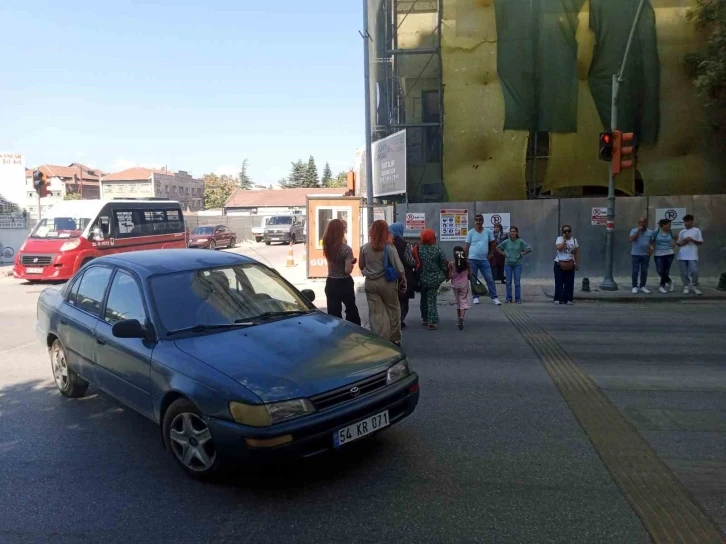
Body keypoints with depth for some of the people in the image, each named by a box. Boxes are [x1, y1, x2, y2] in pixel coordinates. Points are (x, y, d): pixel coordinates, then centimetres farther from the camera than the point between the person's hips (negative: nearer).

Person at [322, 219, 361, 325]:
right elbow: (348, 270, -21)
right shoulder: (346, 249, -19)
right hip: (344, 283, -4)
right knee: (351, 309, 18)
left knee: (333, 312, 9)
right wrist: (352, 262, -2)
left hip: (331, 283, 4)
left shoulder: (326, 246, -4)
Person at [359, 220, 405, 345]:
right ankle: (394, 339, 20)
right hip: (386, 282, -2)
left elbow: (361, 266, 8)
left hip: (370, 283, 2)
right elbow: (398, 267, -11)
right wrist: (404, 279, 2)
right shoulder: (389, 248, -11)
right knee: (393, 310, 13)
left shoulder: (365, 247, -3)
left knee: (376, 313, 5)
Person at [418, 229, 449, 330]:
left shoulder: (419, 249, -9)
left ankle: (424, 319, 27)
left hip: (422, 279, 2)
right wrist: (446, 275, 9)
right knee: (431, 299, 4)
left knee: (424, 298, 18)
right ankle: (432, 321, -5)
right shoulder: (438, 249, -11)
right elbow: (444, 265, -7)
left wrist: (417, 277, 9)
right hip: (435, 279, -1)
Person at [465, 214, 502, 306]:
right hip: (472, 259, -1)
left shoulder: (488, 232, 5)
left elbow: (492, 244, 15)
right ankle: (475, 297, 15)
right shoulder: (471, 233, 1)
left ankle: (494, 297, 2)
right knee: (473, 279, 5)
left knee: (490, 279, -2)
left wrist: (490, 254, 10)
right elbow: (466, 246, 1)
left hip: (484, 260, 1)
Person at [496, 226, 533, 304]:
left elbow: (529, 249, 0)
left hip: (517, 264, -1)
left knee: (517, 282, -1)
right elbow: (497, 248, 11)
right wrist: (503, 254, 4)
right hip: (508, 264, 1)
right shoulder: (506, 242, 1)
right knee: (508, 281, 2)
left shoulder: (520, 242, -2)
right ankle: (509, 298, 8)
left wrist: (522, 254, -2)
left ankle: (518, 299, 6)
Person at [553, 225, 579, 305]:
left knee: (569, 282, 1)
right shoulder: (559, 239, -1)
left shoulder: (574, 240, 8)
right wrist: (564, 240, -16)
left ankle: (568, 299, 6)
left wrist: (577, 264, 3)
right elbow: (559, 248, -20)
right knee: (559, 282, -1)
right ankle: (558, 299, 3)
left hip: (570, 264, 3)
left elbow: (577, 253, 8)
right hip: (559, 264, -3)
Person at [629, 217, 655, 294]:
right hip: (635, 254, -2)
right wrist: (638, 231, -17)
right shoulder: (634, 231, -3)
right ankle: (635, 287, 5)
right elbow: (630, 240, -18)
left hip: (646, 255, 3)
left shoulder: (650, 232, 5)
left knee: (644, 272, 7)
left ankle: (642, 286, 16)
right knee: (635, 271, -1)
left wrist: (651, 248, -9)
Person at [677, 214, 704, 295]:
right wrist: (684, 241, -6)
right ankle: (686, 286, 13)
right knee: (684, 272, 3)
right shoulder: (682, 232, 12)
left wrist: (692, 240, -12)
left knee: (694, 271, -11)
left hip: (693, 255, -3)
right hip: (682, 256, 3)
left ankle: (695, 287, 4)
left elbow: (701, 242, 3)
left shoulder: (697, 231, 5)